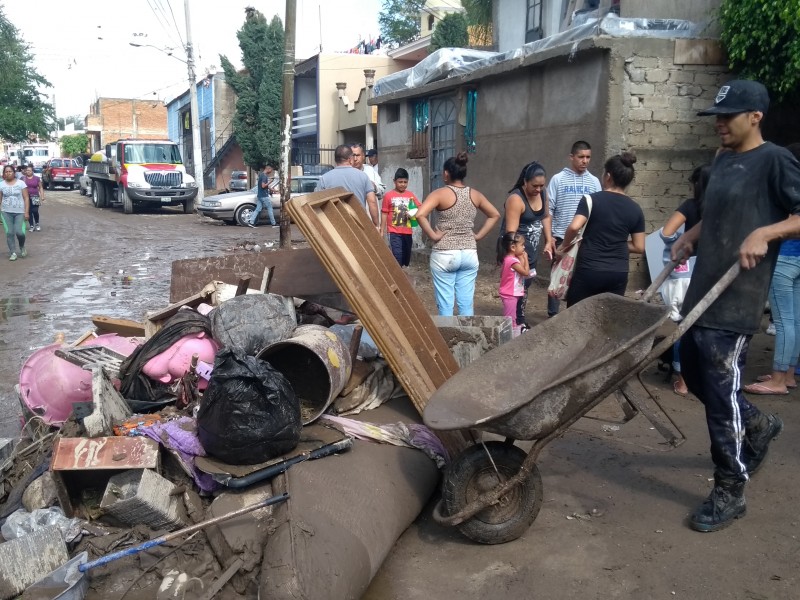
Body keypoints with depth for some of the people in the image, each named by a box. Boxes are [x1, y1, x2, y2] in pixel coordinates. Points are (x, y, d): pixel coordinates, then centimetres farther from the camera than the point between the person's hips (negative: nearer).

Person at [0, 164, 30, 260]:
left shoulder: (21, 183, -1)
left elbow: (26, 198, -2)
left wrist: (26, 212, -8)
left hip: (20, 212, -2)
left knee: (19, 232, -11)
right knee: (9, 233, -3)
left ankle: (22, 247, 19)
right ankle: (12, 252, 6)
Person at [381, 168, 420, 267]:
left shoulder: (411, 195, 6)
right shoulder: (388, 195, -4)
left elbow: (419, 208, 3)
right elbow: (384, 214, 0)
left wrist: (414, 213, -20)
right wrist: (382, 231, -1)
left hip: (407, 231, 4)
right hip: (394, 232, -4)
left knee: (406, 256, 11)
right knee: (397, 255, -14)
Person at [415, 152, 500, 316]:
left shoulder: (440, 193, -9)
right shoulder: (475, 195, 6)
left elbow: (420, 215, -23)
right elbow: (495, 215, 16)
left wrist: (433, 235, -12)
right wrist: (478, 235, 11)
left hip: (444, 255, -4)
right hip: (469, 254, 4)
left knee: (445, 305, 2)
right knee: (466, 304, 9)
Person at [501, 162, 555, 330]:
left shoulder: (542, 194, 4)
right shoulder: (516, 199, -21)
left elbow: (545, 216, 21)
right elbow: (511, 232, -26)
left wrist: (548, 240, 13)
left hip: (531, 251, 8)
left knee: (525, 286, 14)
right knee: (518, 288, -10)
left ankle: (520, 321, 25)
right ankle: (516, 324, -2)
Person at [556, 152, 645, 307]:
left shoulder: (591, 200, -6)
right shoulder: (635, 209, 5)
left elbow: (574, 227, -21)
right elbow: (639, 247, 6)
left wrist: (564, 245, -3)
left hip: (589, 270, -3)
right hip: (618, 274, 4)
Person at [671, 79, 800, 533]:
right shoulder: (723, 161, 15)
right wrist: (691, 236, 12)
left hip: (735, 303, -9)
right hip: (701, 294, 9)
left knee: (721, 394, -3)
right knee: (695, 377, 18)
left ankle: (730, 493, 13)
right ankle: (759, 426, 43)